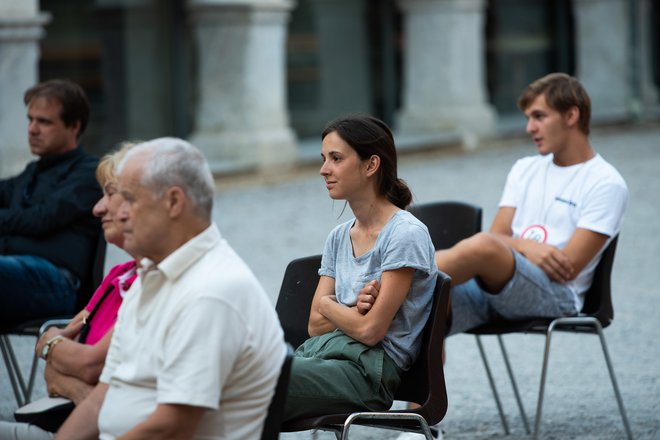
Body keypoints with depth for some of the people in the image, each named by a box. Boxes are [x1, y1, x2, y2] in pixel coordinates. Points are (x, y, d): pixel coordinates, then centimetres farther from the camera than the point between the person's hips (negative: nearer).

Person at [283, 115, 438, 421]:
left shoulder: (405, 234, -7)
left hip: (369, 371, -7)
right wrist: (354, 311, -7)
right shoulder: (339, 237, 18)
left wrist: (327, 304, 7)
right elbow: (316, 325, 13)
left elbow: (370, 330, -11)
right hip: (319, 351, 7)